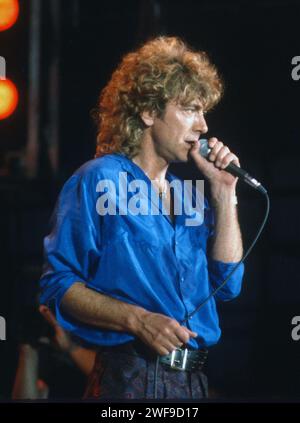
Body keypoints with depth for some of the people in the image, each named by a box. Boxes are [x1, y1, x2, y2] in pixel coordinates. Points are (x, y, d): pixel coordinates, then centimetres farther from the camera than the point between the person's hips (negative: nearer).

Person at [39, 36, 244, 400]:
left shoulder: (188, 196, 15)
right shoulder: (99, 180, -5)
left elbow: (227, 284, 9)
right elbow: (59, 283, -9)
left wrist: (224, 193, 6)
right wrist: (136, 319, -23)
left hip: (191, 381, 7)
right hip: (130, 378, -7)